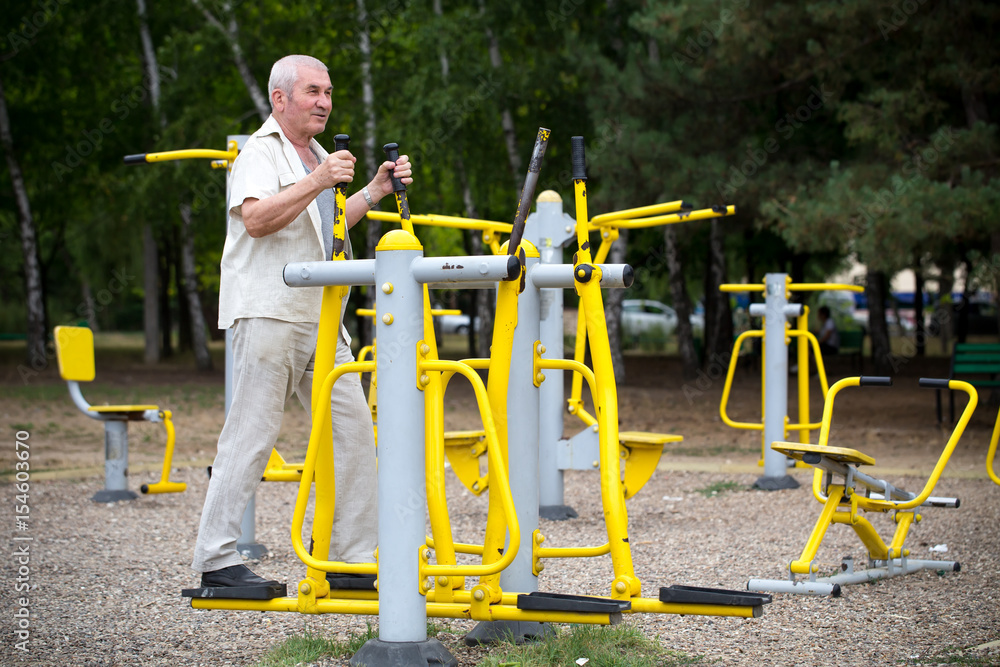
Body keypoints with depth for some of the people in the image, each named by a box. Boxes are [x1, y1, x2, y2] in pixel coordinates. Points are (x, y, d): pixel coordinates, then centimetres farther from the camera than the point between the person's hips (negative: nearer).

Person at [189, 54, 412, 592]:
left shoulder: (317, 155, 24)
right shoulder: (261, 152, -6)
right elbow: (256, 219, -22)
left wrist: (375, 190, 22)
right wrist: (318, 182, -27)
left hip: (320, 318, 9)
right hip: (268, 313, -9)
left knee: (352, 427, 3)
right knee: (252, 433, -9)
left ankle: (355, 558, 6)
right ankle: (215, 559, -5)